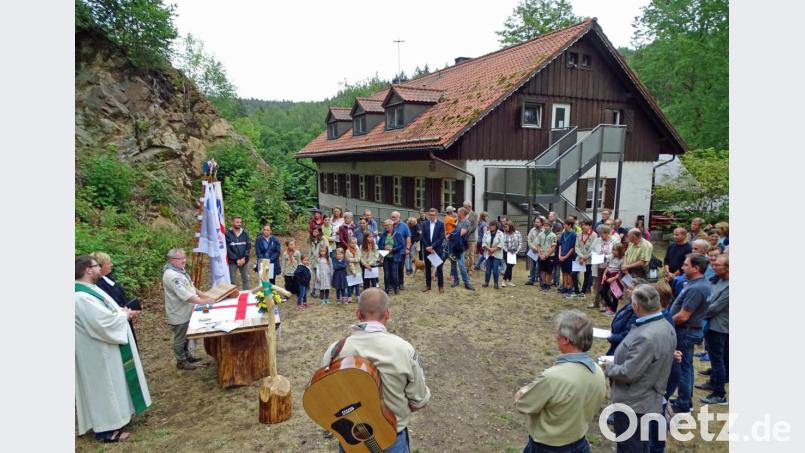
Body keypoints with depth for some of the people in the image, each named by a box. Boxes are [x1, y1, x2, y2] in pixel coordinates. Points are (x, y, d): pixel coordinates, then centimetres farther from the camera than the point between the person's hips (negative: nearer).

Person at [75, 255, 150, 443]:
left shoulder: (90, 289, 6)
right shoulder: (82, 297, -27)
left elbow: (104, 312, 17)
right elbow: (105, 323, -30)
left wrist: (123, 312, 0)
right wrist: (124, 314, -13)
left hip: (103, 348, 11)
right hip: (99, 352, -11)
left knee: (110, 384, 22)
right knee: (104, 387, 3)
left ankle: (114, 415, 37)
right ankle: (106, 429, 17)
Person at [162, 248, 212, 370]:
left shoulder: (179, 270, 5)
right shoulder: (171, 275, -29)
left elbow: (190, 286, 16)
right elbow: (185, 296, -32)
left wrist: (203, 295, 9)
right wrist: (202, 302, -26)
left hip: (185, 312, 10)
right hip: (178, 314, -10)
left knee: (186, 336, 24)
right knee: (180, 339, 8)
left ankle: (186, 355, 40)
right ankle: (181, 361, 24)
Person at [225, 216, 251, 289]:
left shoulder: (245, 233, 5)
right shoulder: (227, 234, -8)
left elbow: (248, 246, 2)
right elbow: (227, 249, -11)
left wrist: (244, 258, -10)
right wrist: (236, 260, -14)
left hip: (244, 261, 4)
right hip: (232, 261, -4)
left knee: (245, 279, 12)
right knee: (231, 281, 2)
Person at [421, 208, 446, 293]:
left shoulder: (441, 224, -4)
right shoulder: (425, 224, 5)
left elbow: (441, 238, -11)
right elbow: (423, 237, 2)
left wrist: (432, 246, -16)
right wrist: (427, 247, -10)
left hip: (437, 249, -3)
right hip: (427, 249, 3)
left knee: (439, 267, 3)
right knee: (427, 268, 9)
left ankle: (441, 286, 12)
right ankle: (428, 285, 19)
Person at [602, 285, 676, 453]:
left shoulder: (646, 336, -32)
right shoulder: (666, 327, 1)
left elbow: (628, 373, -27)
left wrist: (609, 366, -8)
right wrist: (617, 361, 8)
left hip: (634, 403, -9)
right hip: (649, 400, 9)